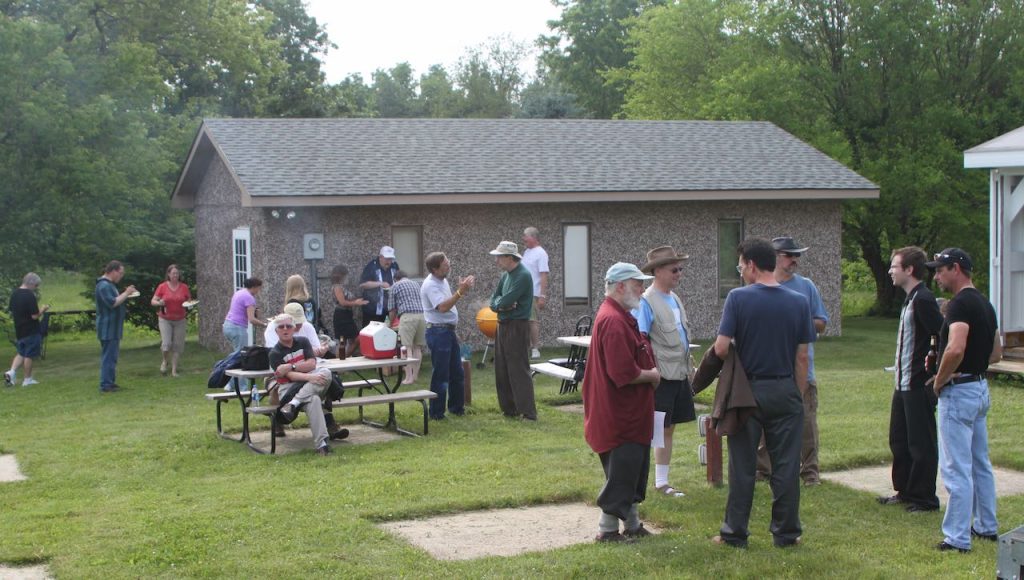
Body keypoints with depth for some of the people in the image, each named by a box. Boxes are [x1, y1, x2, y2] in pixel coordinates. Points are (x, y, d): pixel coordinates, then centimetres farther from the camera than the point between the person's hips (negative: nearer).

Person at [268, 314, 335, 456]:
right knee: (313, 400, -37)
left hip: (310, 384, 4)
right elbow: (290, 375, -13)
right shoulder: (275, 353, 1)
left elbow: (312, 364, 0)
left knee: (325, 373, -30)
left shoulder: (302, 342, 14)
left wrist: (290, 366, -13)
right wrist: (310, 377, -30)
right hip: (288, 388, -4)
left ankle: (293, 404, -37)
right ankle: (321, 443, -45)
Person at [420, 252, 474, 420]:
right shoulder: (430, 285, -19)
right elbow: (443, 307, -29)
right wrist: (460, 292, -30)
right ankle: (436, 413, 4)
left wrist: (462, 290, 10)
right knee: (441, 375, -4)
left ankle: (457, 407, 28)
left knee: (457, 373, 16)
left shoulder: (443, 280, 11)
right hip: (438, 332, -10)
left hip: (449, 331, 10)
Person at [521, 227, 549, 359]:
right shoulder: (526, 252, 15)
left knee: (533, 321, -7)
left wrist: (542, 296, -20)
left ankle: (535, 349, -3)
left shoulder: (540, 253, -10)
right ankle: (527, 347, 15)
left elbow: (544, 276, -15)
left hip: (534, 294, -8)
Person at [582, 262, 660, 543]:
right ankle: (608, 530, 7)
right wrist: (652, 375, -12)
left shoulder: (621, 317, 14)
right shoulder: (613, 321, -23)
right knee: (621, 474, -2)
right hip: (620, 417, -11)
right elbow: (624, 373, -28)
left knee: (633, 471, 18)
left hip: (631, 413, 11)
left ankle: (632, 524, 28)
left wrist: (649, 372, 7)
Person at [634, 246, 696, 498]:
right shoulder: (646, 302, -12)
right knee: (654, 430, -3)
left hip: (679, 374, 8)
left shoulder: (675, 299, 14)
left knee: (668, 429, 14)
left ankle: (661, 482, 22)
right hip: (660, 377, -8)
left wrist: (690, 368, 20)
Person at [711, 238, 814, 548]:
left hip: (747, 391, -2)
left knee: (742, 466, 6)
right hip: (785, 391, 2)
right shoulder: (799, 302, -1)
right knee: (785, 465, 8)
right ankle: (786, 532, 13)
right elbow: (802, 356, 0)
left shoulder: (738, 298, -10)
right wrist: (799, 395, 9)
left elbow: (721, 348, -14)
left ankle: (735, 533, 11)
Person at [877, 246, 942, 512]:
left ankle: (924, 499, 9)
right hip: (904, 383, 10)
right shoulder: (910, 299, 13)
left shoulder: (923, 299, -17)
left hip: (919, 385, -10)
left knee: (921, 444, 0)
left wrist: (932, 373, -18)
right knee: (899, 441, 17)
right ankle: (905, 492, 28)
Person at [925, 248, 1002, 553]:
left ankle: (957, 539, -2)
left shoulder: (961, 303, -18)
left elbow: (955, 349, -31)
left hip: (959, 391, -10)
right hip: (980, 388, 10)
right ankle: (987, 527, 29)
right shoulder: (984, 304, 13)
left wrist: (940, 379, -16)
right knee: (980, 463, 19)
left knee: (957, 468, -6)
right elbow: (996, 353, 20)